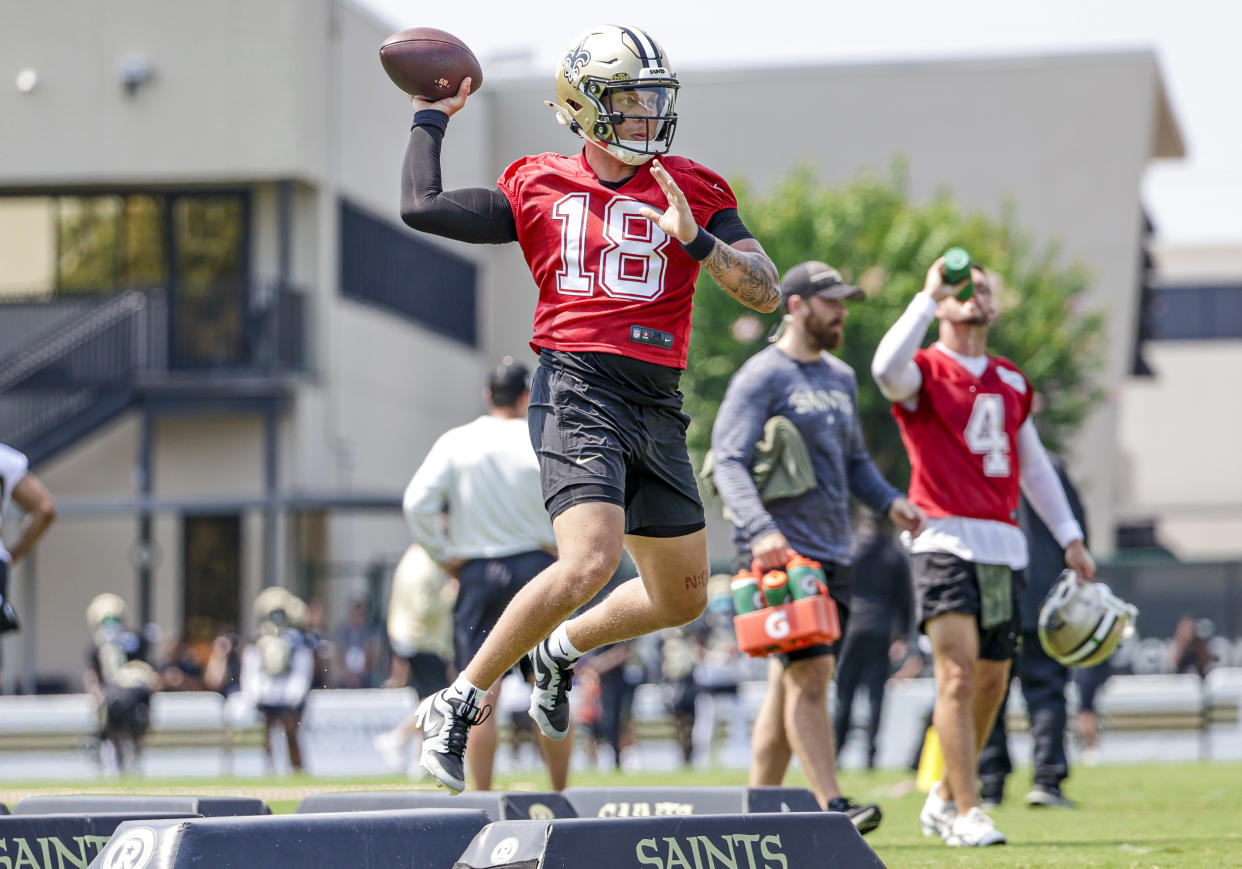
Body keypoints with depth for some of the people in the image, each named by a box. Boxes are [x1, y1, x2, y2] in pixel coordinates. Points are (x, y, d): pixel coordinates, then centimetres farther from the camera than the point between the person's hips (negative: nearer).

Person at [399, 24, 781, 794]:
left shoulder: (694, 191, 8)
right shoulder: (540, 188, 6)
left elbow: (766, 292, 1)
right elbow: (422, 209, 3)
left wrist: (696, 240, -15)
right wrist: (431, 119, 16)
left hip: (656, 404, 5)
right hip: (578, 387, -5)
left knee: (682, 598, 13)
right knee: (589, 563, -25)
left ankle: (563, 649, 40)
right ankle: (461, 703, -12)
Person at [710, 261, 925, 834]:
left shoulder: (841, 378, 19)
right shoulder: (761, 377, -6)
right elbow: (728, 462, -16)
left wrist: (888, 501, 8)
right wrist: (761, 530, -31)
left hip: (832, 552, 8)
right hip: (778, 552, -8)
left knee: (790, 684, 8)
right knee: (808, 674, -16)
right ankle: (832, 808, -20)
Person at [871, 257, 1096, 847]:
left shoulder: (1011, 381, 19)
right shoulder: (924, 372, 0)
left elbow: (1034, 466, 25)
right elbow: (886, 367, -25)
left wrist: (1070, 538, 22)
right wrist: (929, 295, -19)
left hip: (1004, 546, 6)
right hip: (945, 540, -6)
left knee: (991, 682, 9)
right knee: (958, 673, -16)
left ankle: (944, 799, 26)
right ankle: (966, 815, -15)